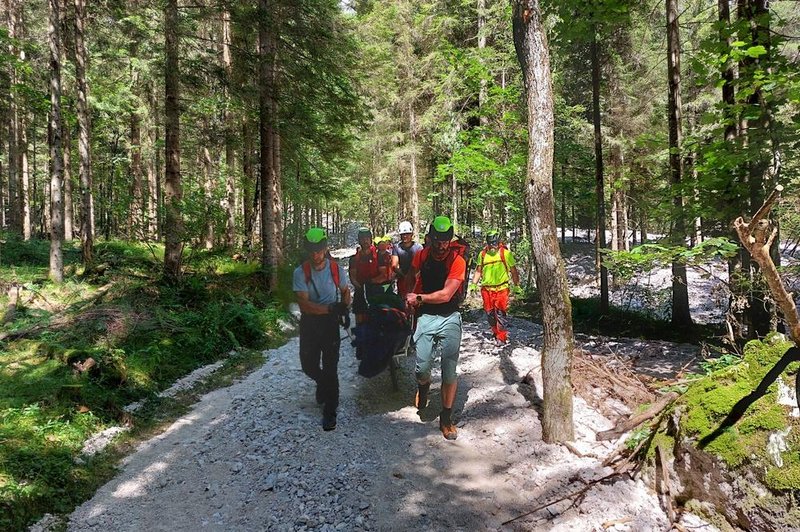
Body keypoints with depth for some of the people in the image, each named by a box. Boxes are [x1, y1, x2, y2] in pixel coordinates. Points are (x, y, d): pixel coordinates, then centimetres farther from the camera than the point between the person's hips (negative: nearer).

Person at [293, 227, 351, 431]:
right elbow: (304, 304, -18)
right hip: (309, 323, 1)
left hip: (330, 323, -1)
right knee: (308, 365, 11)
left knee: (330, 368, -2)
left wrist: (345, 309, -6)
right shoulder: (300, 273, -11)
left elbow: (345, 291, 13)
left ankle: (329, 412, 10)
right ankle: (322, 383, 46)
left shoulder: (336, 269, -6)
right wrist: (330, 309, -30)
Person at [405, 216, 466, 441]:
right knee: (422, 367, -10)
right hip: (425, 318, 2)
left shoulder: (457, 261, -10)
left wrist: (419, 298, -9)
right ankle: (423, 386, 28)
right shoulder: (421, 256, 1)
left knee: (449, 371, -1)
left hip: (449, 319, -1)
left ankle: (446, 418, 15)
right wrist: (410, 299, 11)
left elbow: (445, 295, -16)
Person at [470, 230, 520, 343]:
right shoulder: (483, 254, 7)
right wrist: (473, 284, 8)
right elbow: (478, 271, 17)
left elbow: (513, 271, 5)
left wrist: (516, 285, 2)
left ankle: (501, 337, 1)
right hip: (486, 289, 4)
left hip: (501, 289, -4)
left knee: (500, 313, -7)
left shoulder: (506, 253, -2)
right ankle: (495, 332, 29)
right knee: (489, 313, 10)